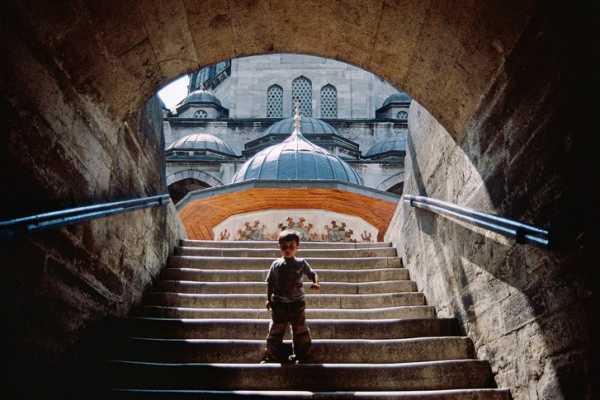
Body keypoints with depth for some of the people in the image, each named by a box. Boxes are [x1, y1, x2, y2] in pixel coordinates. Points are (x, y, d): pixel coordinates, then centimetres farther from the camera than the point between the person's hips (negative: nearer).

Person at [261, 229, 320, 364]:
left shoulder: (301, 263, -2)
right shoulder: (276, 265, 0)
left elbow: (312, 274, 4)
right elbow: (270, 283, 6)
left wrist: (315, 283, -17)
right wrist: (269, 299, 3)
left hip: (297, 303, 0)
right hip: (279, 303, 0)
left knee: (300, 330, 8)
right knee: (276, 330, 7)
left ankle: (301, 355, 22)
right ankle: (270, 355, 18)